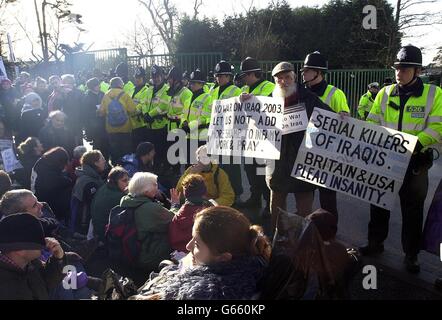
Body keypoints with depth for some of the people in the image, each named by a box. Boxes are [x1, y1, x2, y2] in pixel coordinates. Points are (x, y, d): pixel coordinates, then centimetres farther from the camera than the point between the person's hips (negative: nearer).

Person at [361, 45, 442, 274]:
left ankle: (411, 254, 25)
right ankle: (375, 243, 32)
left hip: (415, 161, -3)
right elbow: (372, 122, 7)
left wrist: (417, 143, -26)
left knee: (412, 210, 9)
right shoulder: (385, 93, 5)